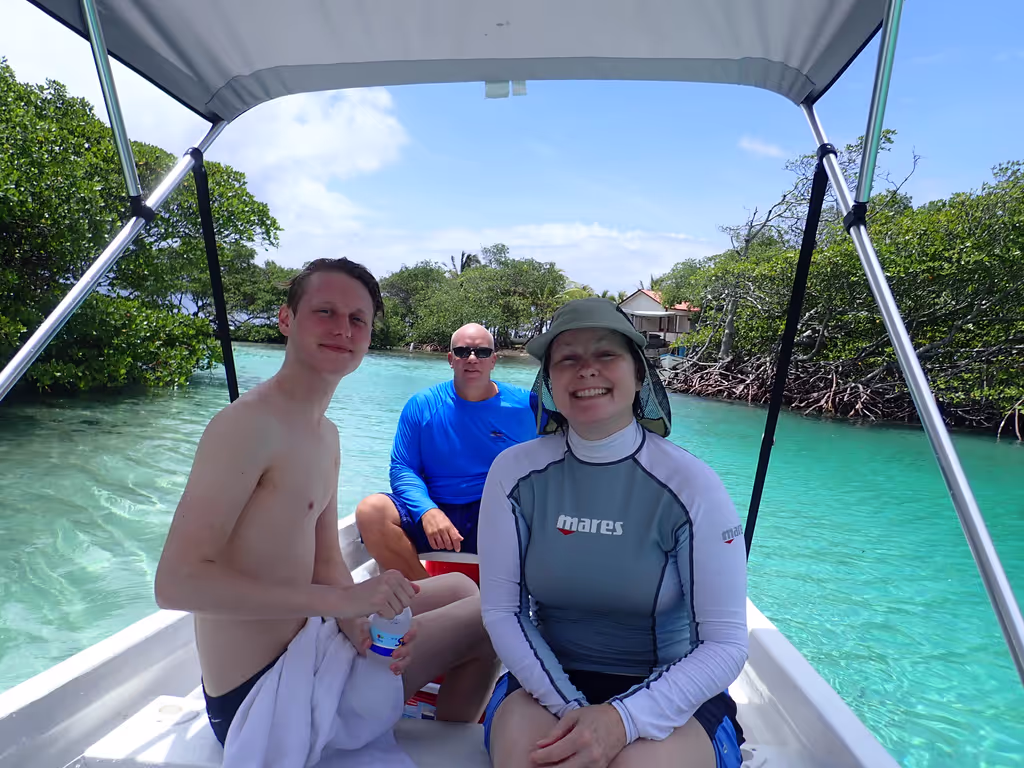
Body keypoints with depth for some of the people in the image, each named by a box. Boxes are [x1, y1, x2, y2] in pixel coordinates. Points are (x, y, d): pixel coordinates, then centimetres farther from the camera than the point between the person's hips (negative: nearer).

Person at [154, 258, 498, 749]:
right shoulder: (250, 423, -22)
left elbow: (326, 564, 6)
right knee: (485, 622, -3)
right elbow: (176, 582, -27)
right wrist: (342, 600, -30)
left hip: (302, 645, 9)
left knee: (461, 589, 17)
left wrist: (358, 620, -14)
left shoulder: (325, 436, 7)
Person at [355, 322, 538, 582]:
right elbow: (402, 469, 0)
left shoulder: (523, 406, 2)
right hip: (434, 510, 1)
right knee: (371, 511, -24)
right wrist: (427, 511, -19)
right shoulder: (421, 405, 2)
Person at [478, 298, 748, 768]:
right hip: (548, 681, 1)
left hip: (668, 694, 0)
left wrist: (622, 719, -23)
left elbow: (725, 645, -11)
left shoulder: (691, 484, -15)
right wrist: (569, 708, -17)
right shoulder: (515, 473, -10)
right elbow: (501, 610, -5)